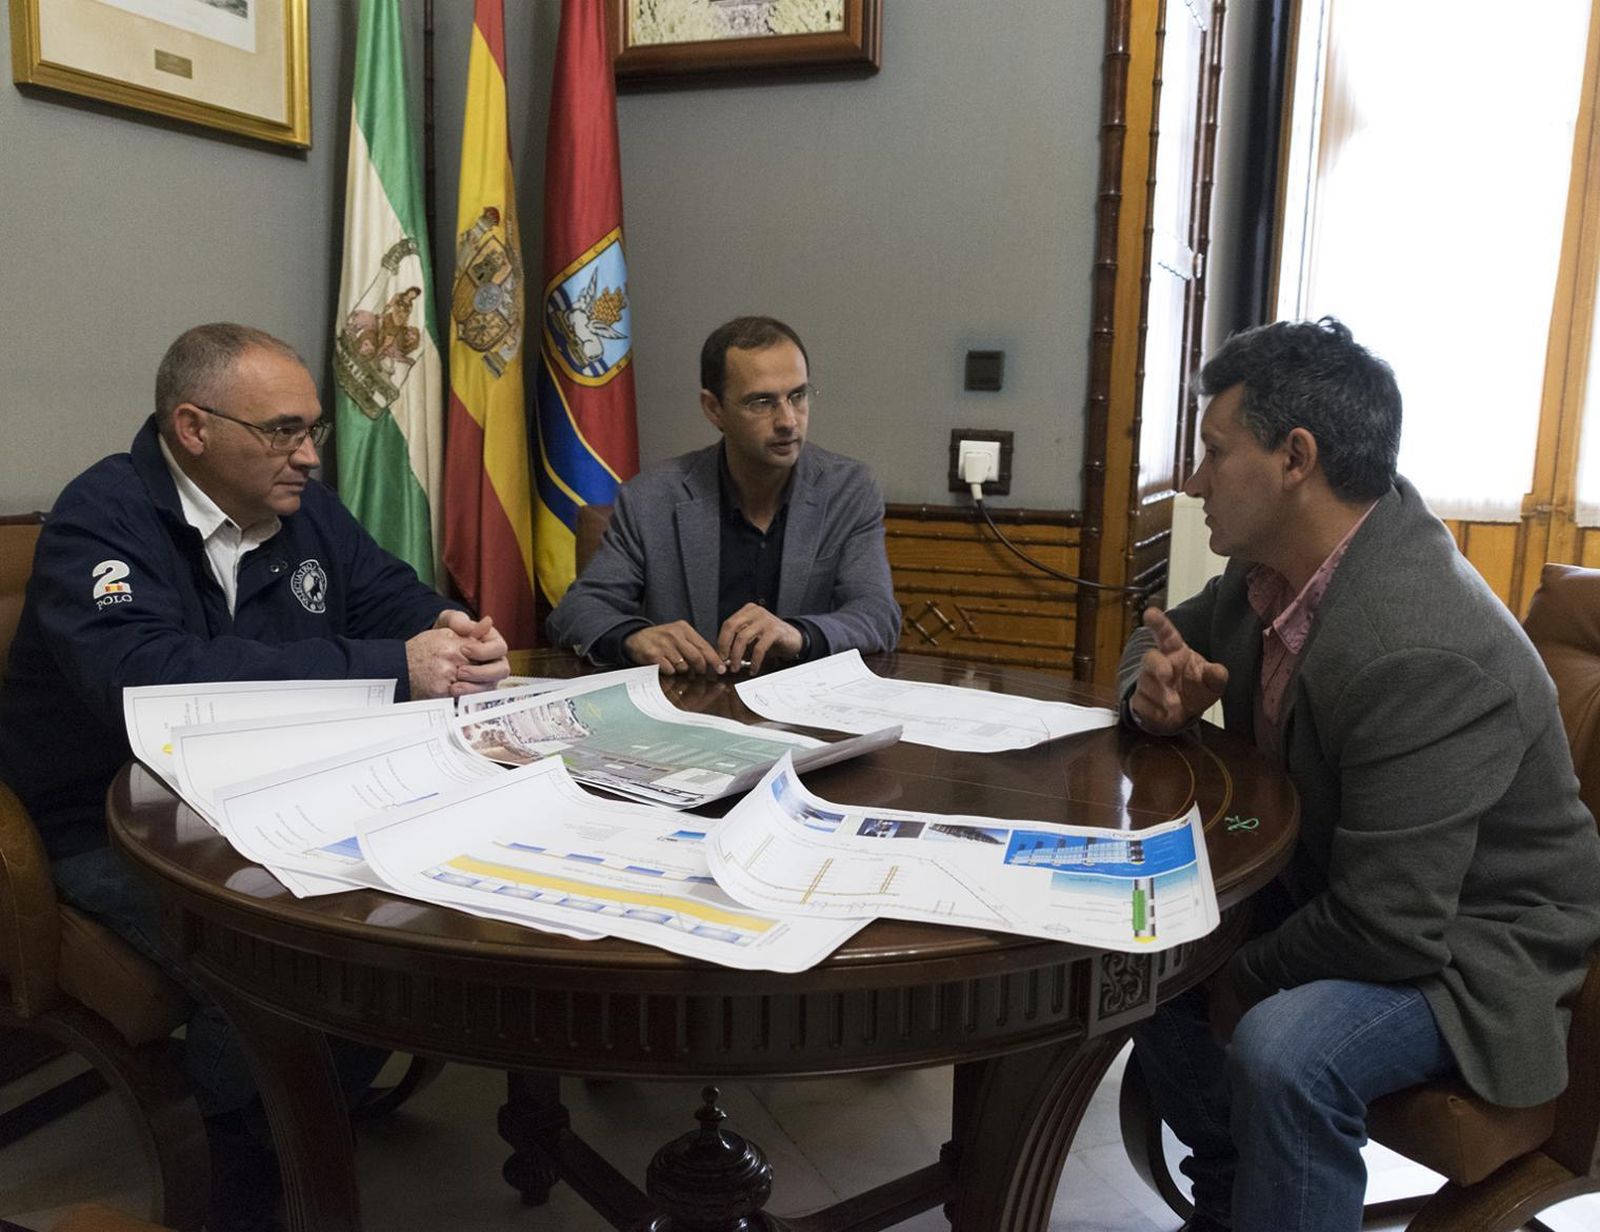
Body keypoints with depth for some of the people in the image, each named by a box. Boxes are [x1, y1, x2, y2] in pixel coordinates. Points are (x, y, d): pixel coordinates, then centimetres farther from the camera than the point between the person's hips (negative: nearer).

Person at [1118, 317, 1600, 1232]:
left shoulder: (1422, 656, -33)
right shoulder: (1282, 556, -7)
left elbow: (1384, 931, -32)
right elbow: (1176, 634, 12)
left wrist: (1246, 978, -14)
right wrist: (1161, 693, -12)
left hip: (1465, 943, -8)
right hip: (1330, 878, 9)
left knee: (1282, 1052, -32)